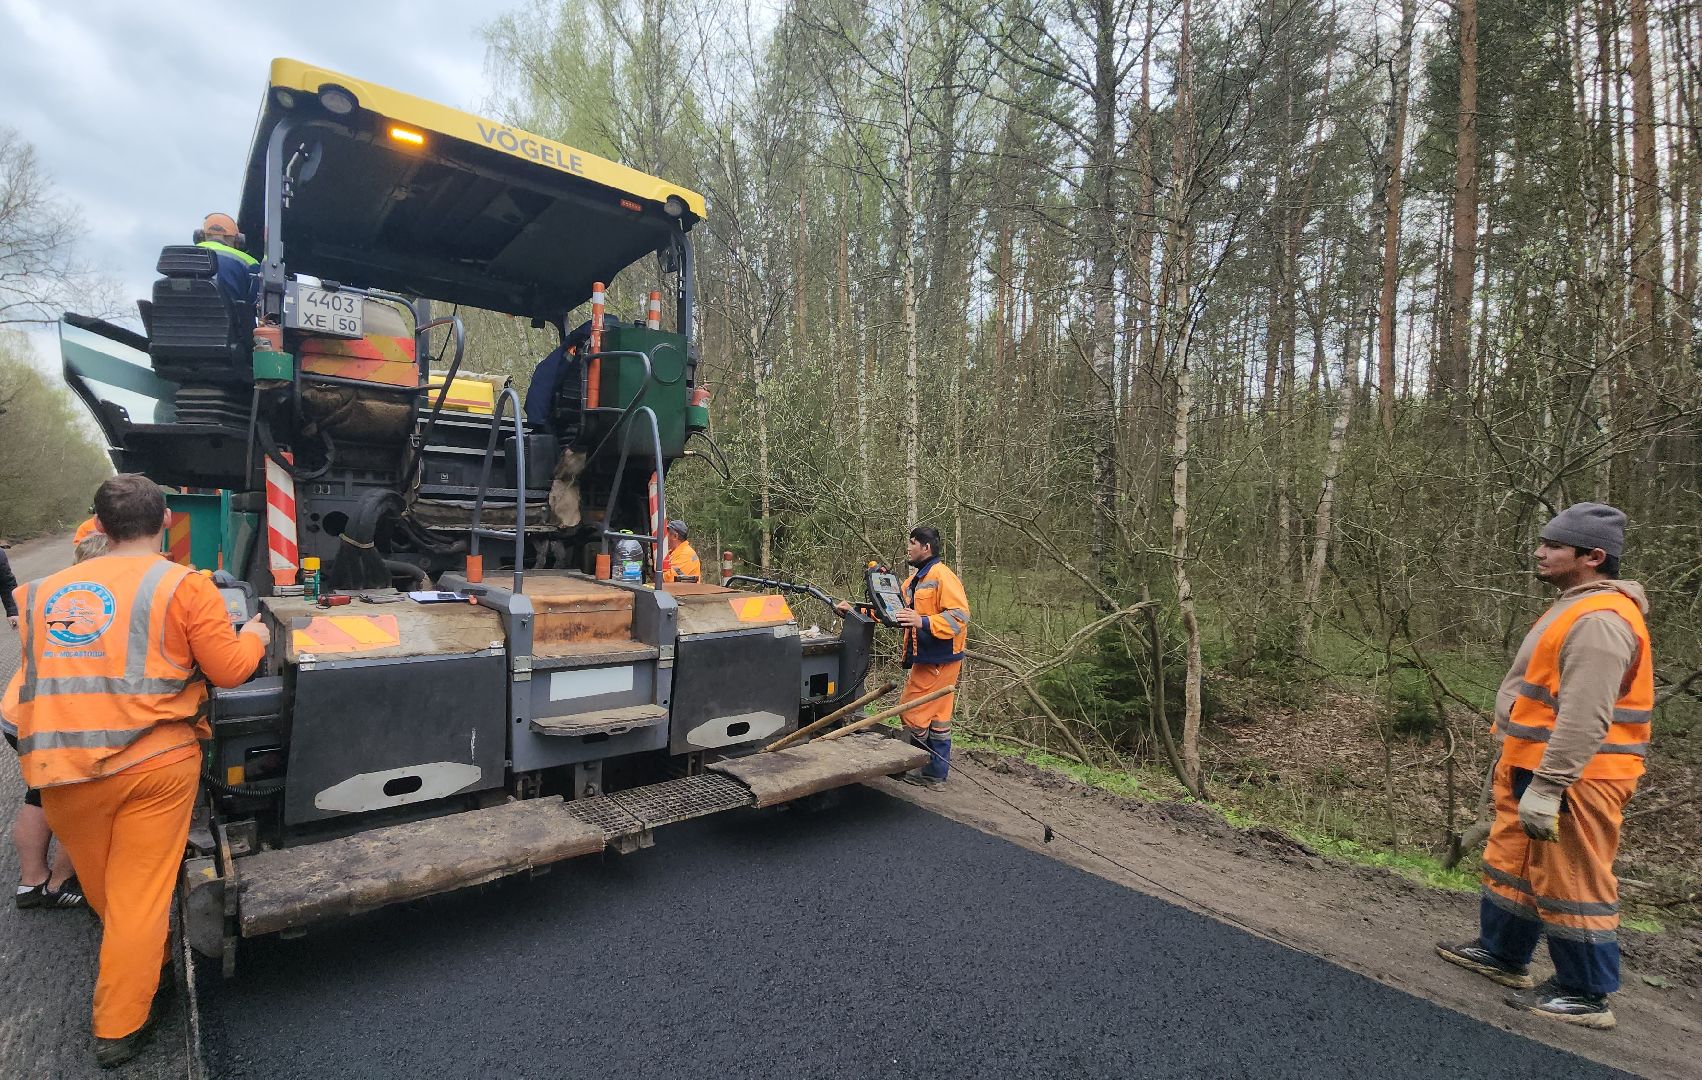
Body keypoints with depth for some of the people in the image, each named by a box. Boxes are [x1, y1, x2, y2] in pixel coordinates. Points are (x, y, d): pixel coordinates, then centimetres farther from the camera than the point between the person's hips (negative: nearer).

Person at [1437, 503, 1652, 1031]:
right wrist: (1530, 776, 25)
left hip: (1574, 778, -11)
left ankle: (1585, 995, 18)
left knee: (1571, 882, 3)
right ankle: (1502, 954, 34)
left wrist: (1546, 787, -27)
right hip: (1540, 768, 11)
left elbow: (1584, 719, -27)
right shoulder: (1577, 608, 13)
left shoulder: (1599, 620, -21)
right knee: (1512, 861, 20)